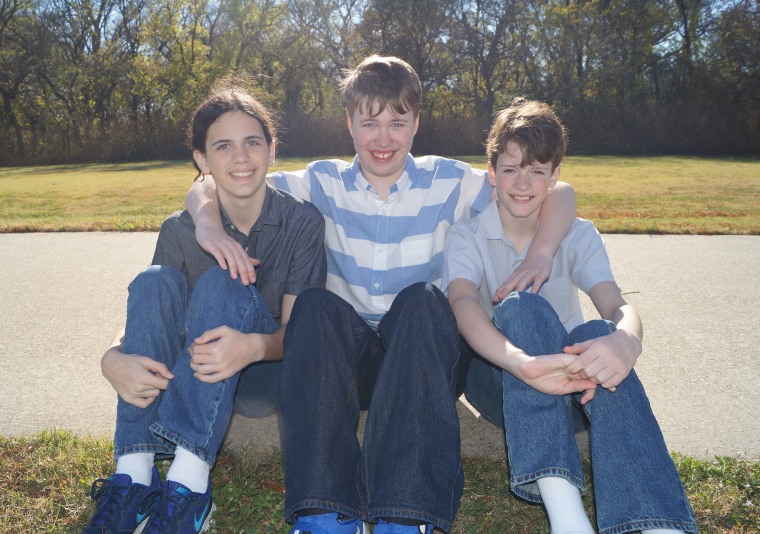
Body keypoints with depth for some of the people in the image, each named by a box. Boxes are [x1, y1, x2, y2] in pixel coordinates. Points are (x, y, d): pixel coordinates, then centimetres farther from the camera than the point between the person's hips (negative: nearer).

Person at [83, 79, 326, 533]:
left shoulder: (303, 221, -9)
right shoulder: (182, 230, -2)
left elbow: (296, 330, -13)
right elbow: (144, 312, -6)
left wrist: (252, 347, -37)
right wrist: (114, 360, -31)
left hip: (269, 375, -2)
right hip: (185, 375, 3)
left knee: (221, 283, -29)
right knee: (156, 280, -24)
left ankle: (189, 483, -37)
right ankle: (133, 478, -30)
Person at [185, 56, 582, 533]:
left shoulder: (448, 182, 1)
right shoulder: (325, 183, 3)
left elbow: (560, 194, 3)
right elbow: (210, 188, 2)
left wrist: (541, 255, -17)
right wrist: (208, 225, -21)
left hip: (427, 358, -1)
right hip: (346, 359, 1)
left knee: (421, 297, -31)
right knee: (315, 305, -28)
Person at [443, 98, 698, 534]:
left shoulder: (578, 235, 3)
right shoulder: (467, 236, -4)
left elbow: (619, 307, -16)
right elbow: (464, 303, -26)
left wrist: (626, 341, -43)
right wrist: (524, 363, -47)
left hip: (568, 375, 2)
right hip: (498, 378, -1)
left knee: (598, 335, -33)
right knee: (523, 306, -33)